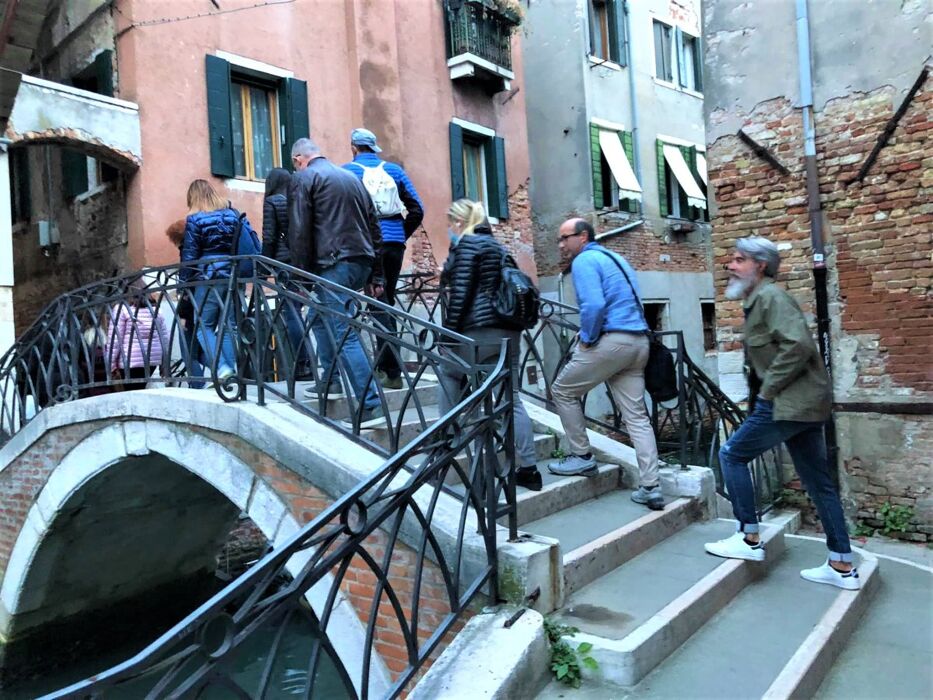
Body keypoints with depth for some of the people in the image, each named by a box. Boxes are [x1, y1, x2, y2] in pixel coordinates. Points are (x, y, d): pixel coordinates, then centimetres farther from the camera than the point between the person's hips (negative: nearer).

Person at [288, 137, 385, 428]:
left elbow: (298, 232, -8)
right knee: (321, 317, 25)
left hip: (334, 264, -8)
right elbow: (374, 227, 19)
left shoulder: (303, 178, 2)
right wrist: (376, 275, 21)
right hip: (363, 261, 8)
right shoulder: (352, 177, 22)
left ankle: (371, 405, -12)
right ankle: (330, 381, 26)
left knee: (344, 334, -8)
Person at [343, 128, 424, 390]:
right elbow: (417, 210, 7)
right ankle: (384, 364, 17)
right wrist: (401, 234, 15)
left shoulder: (348, 171, 4)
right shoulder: (394, 170, 12)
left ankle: (393, 372, -4)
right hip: (394, 244, 3)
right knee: (387, 302, 12)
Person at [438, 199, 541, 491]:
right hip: (508, 331, 8)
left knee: (447, 376, 16)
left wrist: (448, 332, -8)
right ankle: (529, 469, 5)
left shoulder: (467, 244, -3)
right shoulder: (497, 246, 23)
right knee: (511, 398, 6)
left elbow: (460, 294, -11)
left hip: (478, 331, -8)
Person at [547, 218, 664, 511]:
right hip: (638, 342, 9)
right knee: (637, 416, 7)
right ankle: (651, 487, 5)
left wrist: (586, 339, -8)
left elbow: (593, 305, -20)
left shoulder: (584, 260, -4)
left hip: (611, 341, -8)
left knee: (563, 390, 10)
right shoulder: (615, 258, 23)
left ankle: (582, 457, 15)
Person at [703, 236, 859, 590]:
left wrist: (767, 391, -18)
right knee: (819, 482, 12)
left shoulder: (770, 296, -12)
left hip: (790, 401, -10)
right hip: (804, 401, 10)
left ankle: (749, 539, 8)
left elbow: (798, 345, -25)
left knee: (732, 454, 0)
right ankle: (843, 567, 19)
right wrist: (760, 395, 10)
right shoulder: (757, 300, 18)